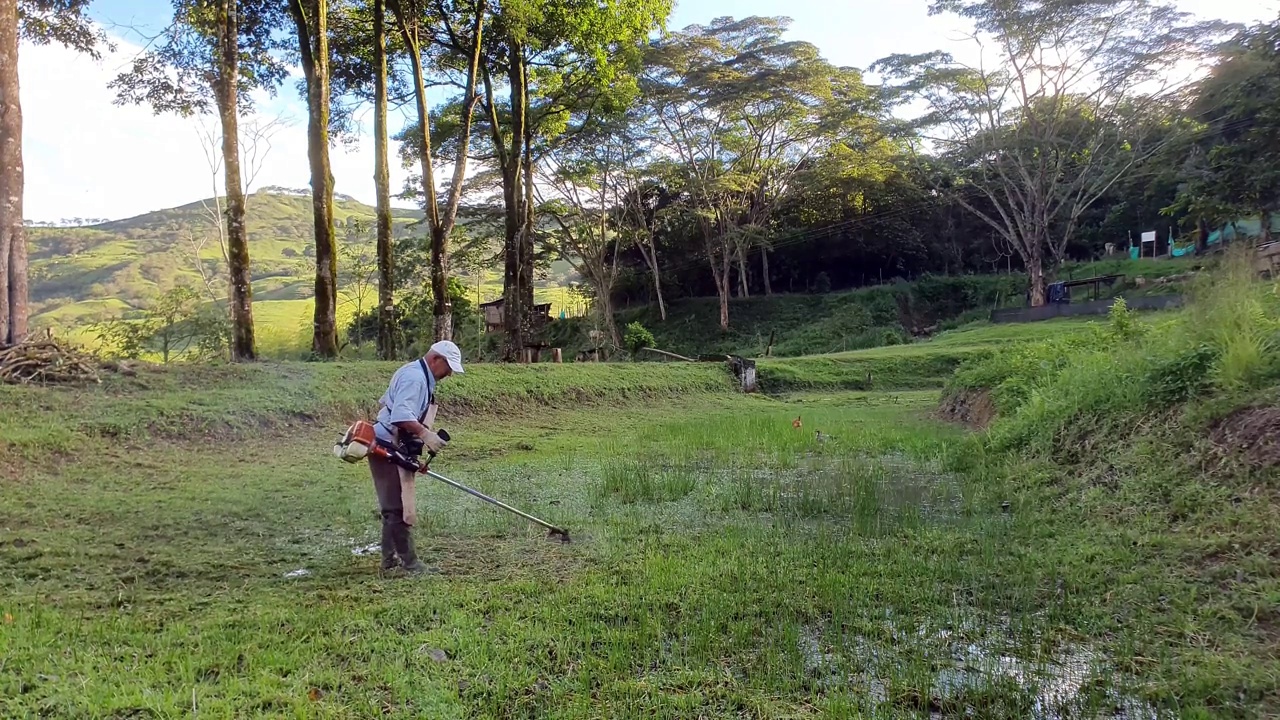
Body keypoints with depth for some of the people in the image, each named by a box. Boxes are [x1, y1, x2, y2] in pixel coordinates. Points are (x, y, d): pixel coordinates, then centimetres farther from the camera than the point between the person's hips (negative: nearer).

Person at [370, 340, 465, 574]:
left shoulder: (417, 375, 16)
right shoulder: (415, 378, -17)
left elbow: (383, 403, 26)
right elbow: (401, 415, -31)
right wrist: (425, 434, -34)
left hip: (391, 448, 11)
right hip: (388, 449, -11)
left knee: (394, 506, 16)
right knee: (400, 507, -7)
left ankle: (390, 558, 24)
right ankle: (410, 563, -2)